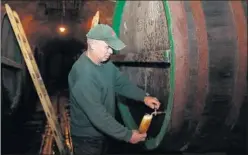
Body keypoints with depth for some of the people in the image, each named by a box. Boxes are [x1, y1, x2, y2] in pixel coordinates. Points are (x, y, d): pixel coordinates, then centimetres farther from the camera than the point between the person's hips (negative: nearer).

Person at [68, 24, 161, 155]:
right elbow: (97, 114, -33)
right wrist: (127, 135, -30)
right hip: (87, 137, -8)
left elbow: (122, 83, 5)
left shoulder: (106, 63, -1)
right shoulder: (83, 74, -32)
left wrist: (144, 97, -10)